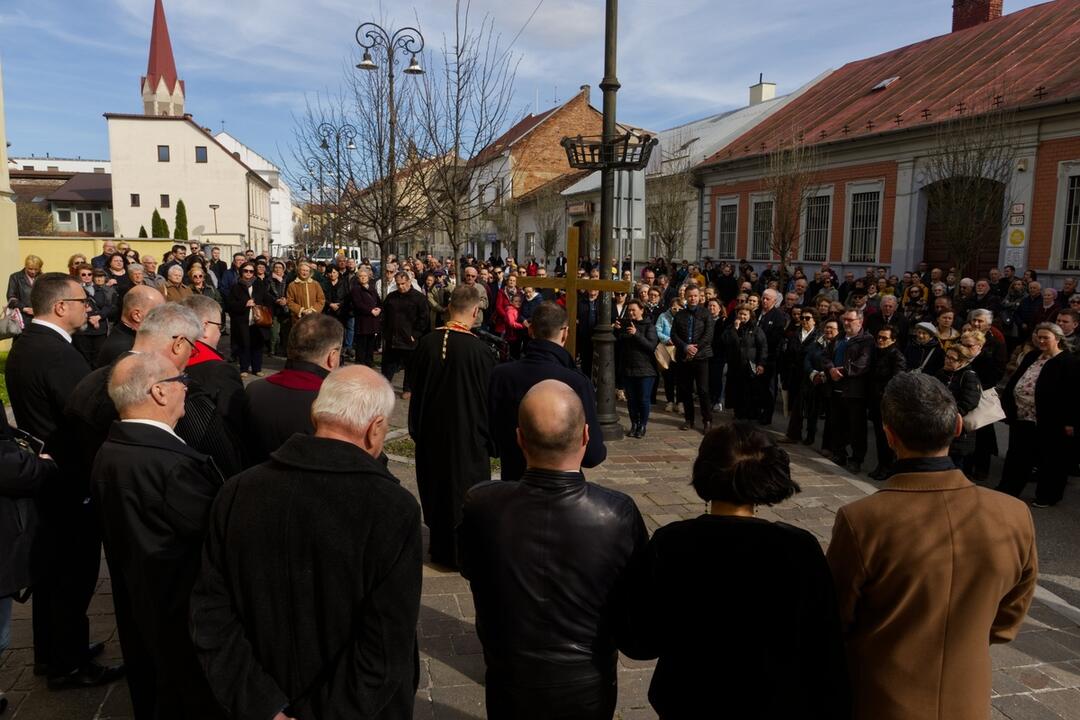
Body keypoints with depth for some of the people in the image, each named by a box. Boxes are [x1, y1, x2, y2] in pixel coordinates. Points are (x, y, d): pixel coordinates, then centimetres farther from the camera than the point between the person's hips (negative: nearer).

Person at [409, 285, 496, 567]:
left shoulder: (426, 343, -6)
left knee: (436, 487, 19)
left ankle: (439, 547, 33)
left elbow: (416, 389, 4)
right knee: (465, 491, 10)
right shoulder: (479, 350, -20)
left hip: (431, 433, 5)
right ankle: (461, 552, 21)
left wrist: (417, 429, 16)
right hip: (468, 435, -5)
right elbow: (489, 397, -13)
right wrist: (490, 438, 0)